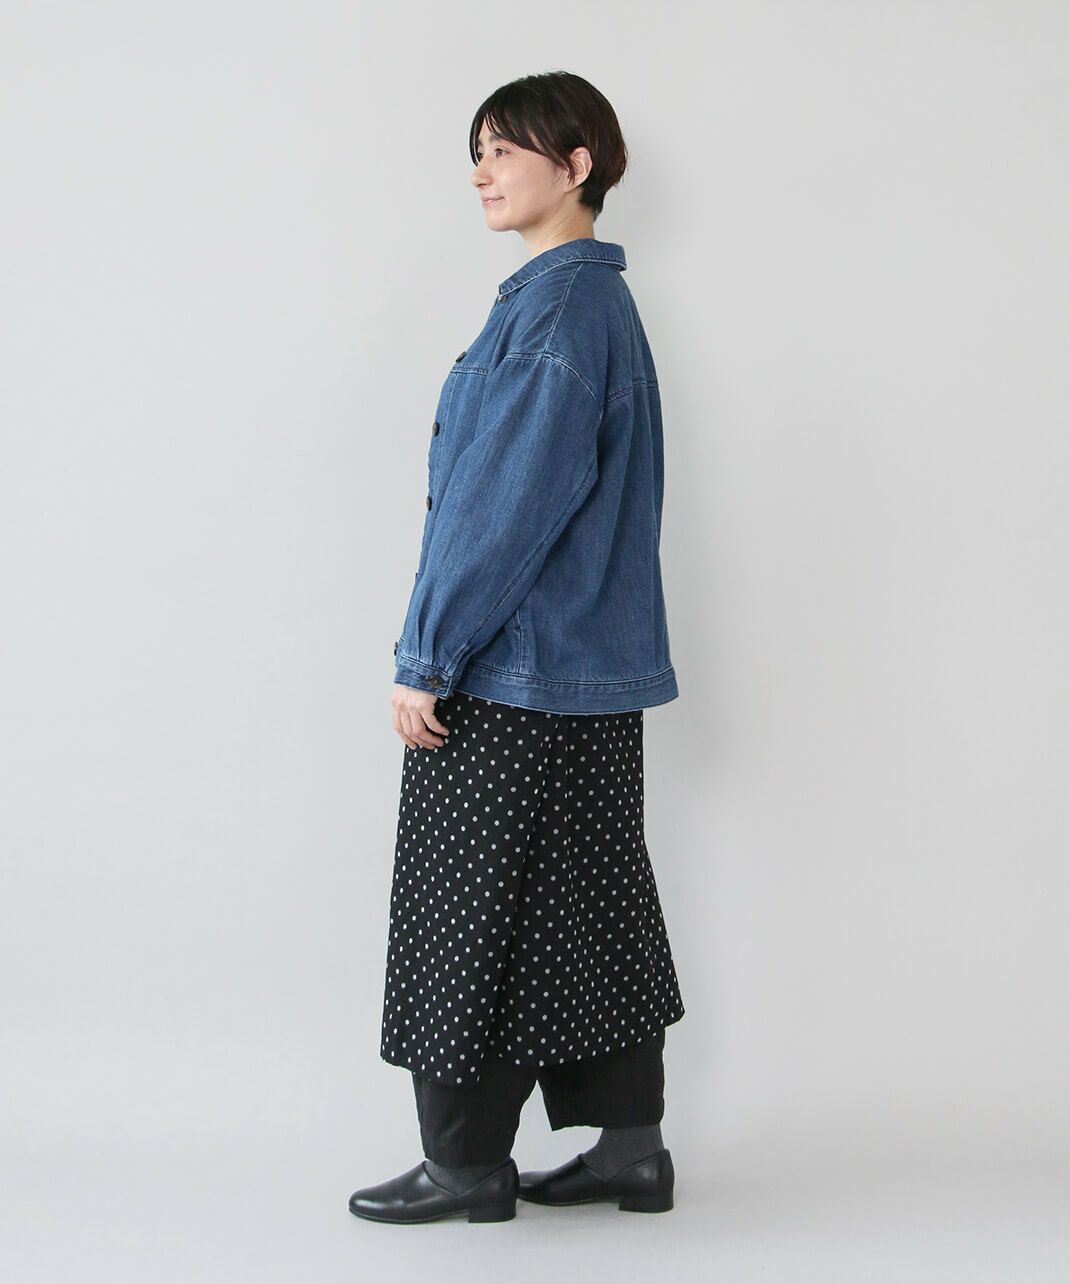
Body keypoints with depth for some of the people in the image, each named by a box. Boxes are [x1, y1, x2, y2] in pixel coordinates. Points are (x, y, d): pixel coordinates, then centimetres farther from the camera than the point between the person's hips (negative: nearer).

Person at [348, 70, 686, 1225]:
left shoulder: (558, 307, -16)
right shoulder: (600, 300, 15)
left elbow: (509, 500, -21)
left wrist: (426, 658, -16)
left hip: (512, 670, -10)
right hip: (591, 669, 10)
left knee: (469, 912, 0)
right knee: (588, 903, 13)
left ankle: (467, 1161, 11)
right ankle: (630, 1146, 20)